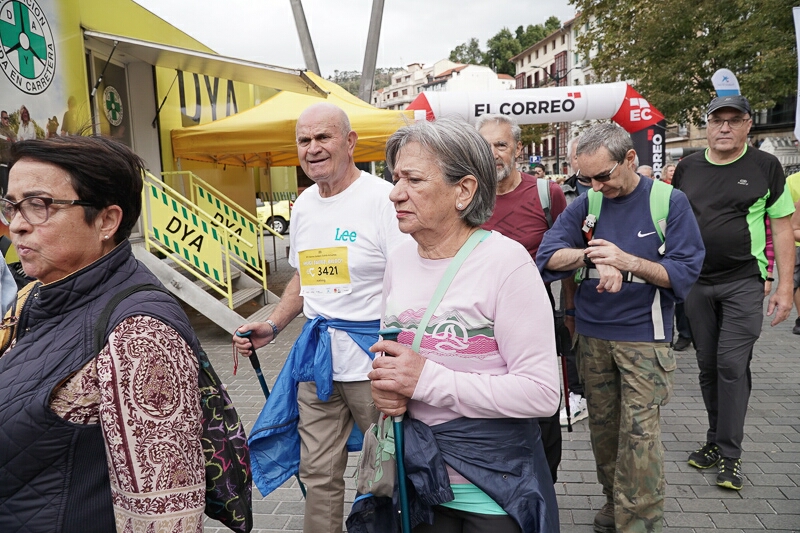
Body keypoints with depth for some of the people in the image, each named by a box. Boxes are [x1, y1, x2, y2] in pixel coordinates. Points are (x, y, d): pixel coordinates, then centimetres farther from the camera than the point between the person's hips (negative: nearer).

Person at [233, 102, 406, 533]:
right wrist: (272, 327, 12)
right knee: (318, 474, 14)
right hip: (316, 353, 6)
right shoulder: (303, 205, 11)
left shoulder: (382, 198, -12)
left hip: (370, 352, -6)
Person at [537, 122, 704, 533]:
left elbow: (685, 272, -11)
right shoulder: (586, 204, 3)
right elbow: (548, 255, -6)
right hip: (592, 334, 4)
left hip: (644, 337, -4)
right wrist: (591, 255, -24)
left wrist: (626, 260, -26)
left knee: (639, 431, -6)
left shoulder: (669, 201, -6)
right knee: (602, 424, 14)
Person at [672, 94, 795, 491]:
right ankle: (717, 439, 26)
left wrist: (784, 287, -5)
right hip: (696, 283, 3)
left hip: (743, 282, -3)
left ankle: (729, 454, 5)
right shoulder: (686, 168, 7)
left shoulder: (766, 167, 0)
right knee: (707, 365, 10)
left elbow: (783, 228, 0)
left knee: (732, 364, -7)